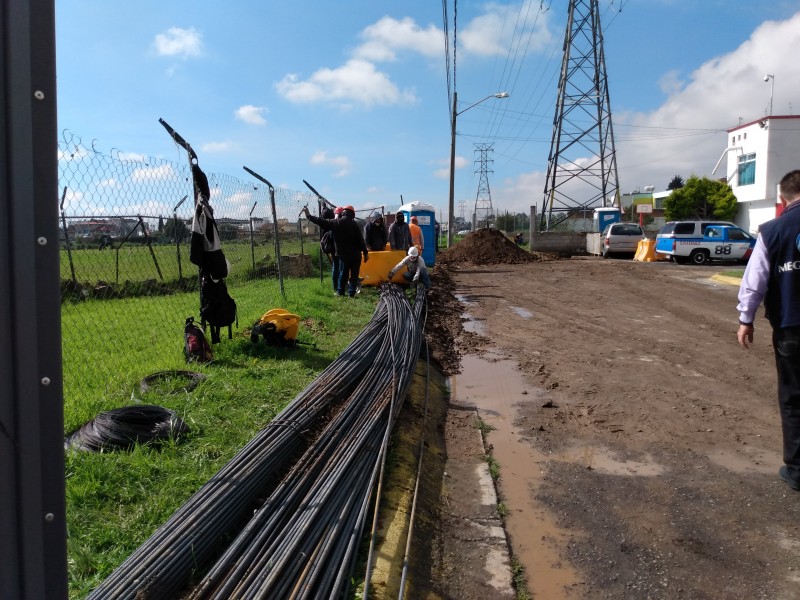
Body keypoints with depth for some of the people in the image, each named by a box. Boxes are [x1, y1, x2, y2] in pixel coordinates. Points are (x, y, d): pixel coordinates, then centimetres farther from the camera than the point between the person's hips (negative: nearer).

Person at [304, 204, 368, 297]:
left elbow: (321, 221, 2)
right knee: (354, 274, 7)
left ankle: (340, 292, 20)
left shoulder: (335, 223, -3)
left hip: (343, 254, 2)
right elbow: (361, 239, -9)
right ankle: (351, 293, 6)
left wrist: (308, 215, 13)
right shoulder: (354, 224, -8)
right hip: (356, 254, -1)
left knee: (343, 274, 15)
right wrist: (365, 252, -3)